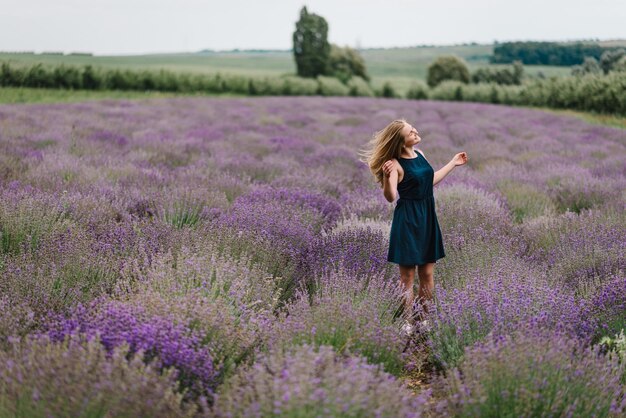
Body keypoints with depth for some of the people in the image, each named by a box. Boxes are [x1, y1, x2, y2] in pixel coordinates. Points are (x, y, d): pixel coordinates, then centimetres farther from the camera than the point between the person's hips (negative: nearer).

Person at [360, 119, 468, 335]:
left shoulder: (420, 155, 8)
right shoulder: (396, 163, -15)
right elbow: (390, 197, -25)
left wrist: (453, 163, 31)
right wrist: (386, 177, -44)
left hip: (427, 217, 7)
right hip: (407, 219, -7)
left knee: (427, 274, 10)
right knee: (408, 275, 1)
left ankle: (423, 318, 23)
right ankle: (408, 323, 11)